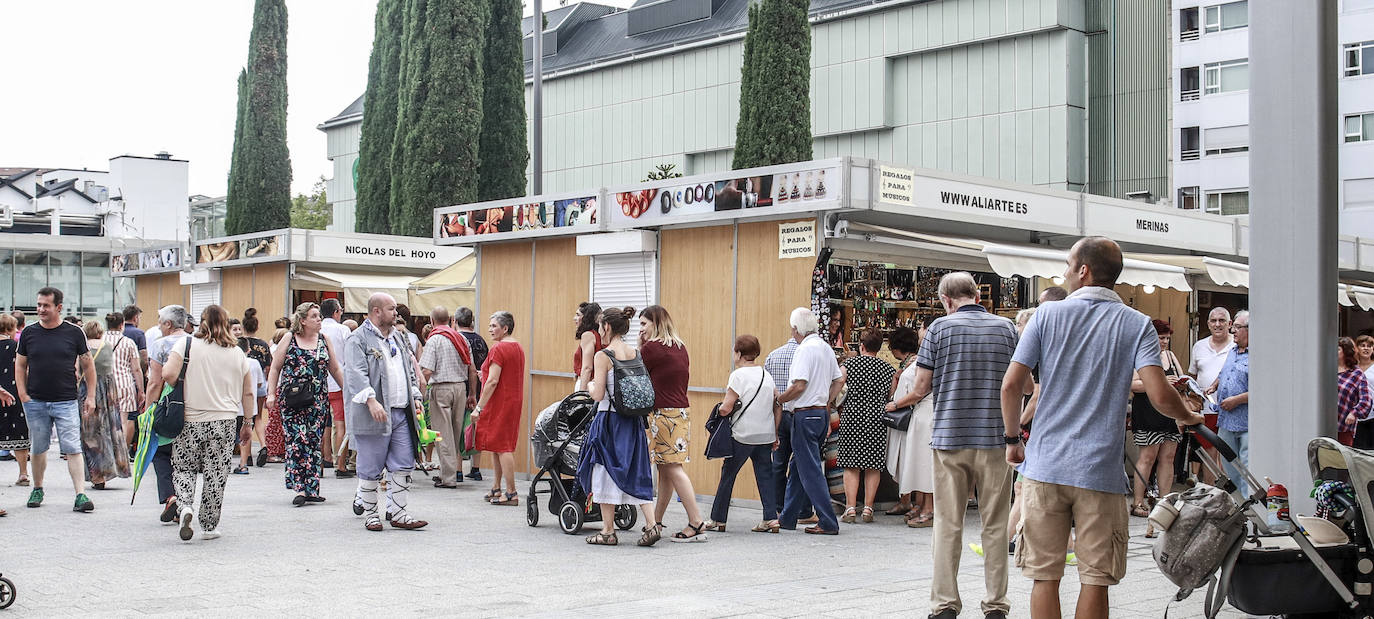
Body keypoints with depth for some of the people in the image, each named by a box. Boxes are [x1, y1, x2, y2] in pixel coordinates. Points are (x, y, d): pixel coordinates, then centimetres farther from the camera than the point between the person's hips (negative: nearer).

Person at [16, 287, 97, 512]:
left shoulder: (74, 333, 0)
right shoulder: (29, 333, 5)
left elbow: (88, 365, 7)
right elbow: (20, 365, 12)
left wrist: (91, 396, 3)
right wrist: (23, 394, 1)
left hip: (66, 402, -2)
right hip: (35, 402, 2)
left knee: (72, 449, -8)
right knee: (38, 449, 12)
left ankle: (81, 495, -11)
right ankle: (37, 489, 30)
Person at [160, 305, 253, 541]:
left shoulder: (186, 345, -2)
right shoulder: (238, 353, 6)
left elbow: (168, 375, -14)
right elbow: (248, 394, 10)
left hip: (190, 421, -1)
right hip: (224, 423, 1)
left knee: (183, 468, 12)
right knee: (215, 474, 7)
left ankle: (186, 505, -12)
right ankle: (209, 526, 11)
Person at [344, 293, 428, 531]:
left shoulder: (398, 337, 18)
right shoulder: (358, 340, -7)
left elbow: (409, 370, 25)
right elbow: (356, 373, -18)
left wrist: (415, 397, 14)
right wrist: (371, 400, -29)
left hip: (401, 413, 7)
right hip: (373, 414, -7)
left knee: (403, 466, 6)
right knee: (371, 468, 2)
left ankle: (399, 513, 13)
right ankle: (370, 514, 14)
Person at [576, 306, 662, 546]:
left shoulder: (603, 357, -13)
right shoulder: (636, 355, 6)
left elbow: (598, 395, -16)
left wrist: (590, 386, 4)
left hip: (608, 419, -6)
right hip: (632, 421, 6)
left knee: (606, 472, 5)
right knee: (635, 473, 10)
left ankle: (608, 531, 11)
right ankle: (652, 523, -1)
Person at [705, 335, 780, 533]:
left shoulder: (738, 375, -9)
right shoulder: (767, 375, 11)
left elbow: (726, 408, -15)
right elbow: (778, 407, 12)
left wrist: (719, 410, 6)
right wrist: (775, 435, 17)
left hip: (742, 436, -6)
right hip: (766, 435, 6)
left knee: (727, 475, 5)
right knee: (765, 475, 9)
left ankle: (718, 520, 11)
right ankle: (771, 518, 1)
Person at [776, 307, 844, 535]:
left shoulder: (805, 349, -15)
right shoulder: (826, 348, 12)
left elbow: (799, 386, -21)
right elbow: (839, 381, 17)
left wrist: (778, 400, -7)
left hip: (805, 414, -9)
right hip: (822, 413, 9)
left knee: (811, 470, -4)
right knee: (798, 467, 16)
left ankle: (828, 523, -5)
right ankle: (787, 518, 23)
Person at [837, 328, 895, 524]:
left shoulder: (850, 364, -1)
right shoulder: (888, 369, 4)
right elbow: (890, 397, 9)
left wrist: (840, 408, 12)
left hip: (852, 418, -1)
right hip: (877, 420, 2)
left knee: (851, 466, 2)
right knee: (873, 466, 6)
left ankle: (850, 509, -3)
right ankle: (867, 509, 5)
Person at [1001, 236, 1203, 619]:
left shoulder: (1047, 315, 2)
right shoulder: (1137, 325, 0)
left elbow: (1011, 385, -3)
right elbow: (1159, 395, -12)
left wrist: (1013, 440, 11)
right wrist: (1189, 418, 9)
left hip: (1045, 467, 1)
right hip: (1100, 472, -1)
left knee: (1045, 576, 7)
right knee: (1095, 580, 7)